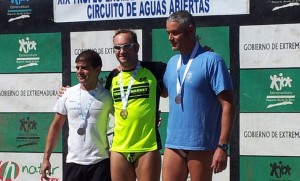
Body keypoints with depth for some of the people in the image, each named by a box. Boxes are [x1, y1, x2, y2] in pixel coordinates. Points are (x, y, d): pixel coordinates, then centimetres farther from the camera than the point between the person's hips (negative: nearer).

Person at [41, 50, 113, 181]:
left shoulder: (107, 97, -3)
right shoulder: (68, 95, 3)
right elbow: (56, 127, 10)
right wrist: (46, 158, 7)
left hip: (100, 162, -2)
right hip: (73, 162, 2)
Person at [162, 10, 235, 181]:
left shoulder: (211, 61, -8)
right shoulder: (172, 62, 12)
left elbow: (228, 106, -12)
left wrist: (222, 146, -17)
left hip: (202, 145, -6)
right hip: (173, 143, 6)